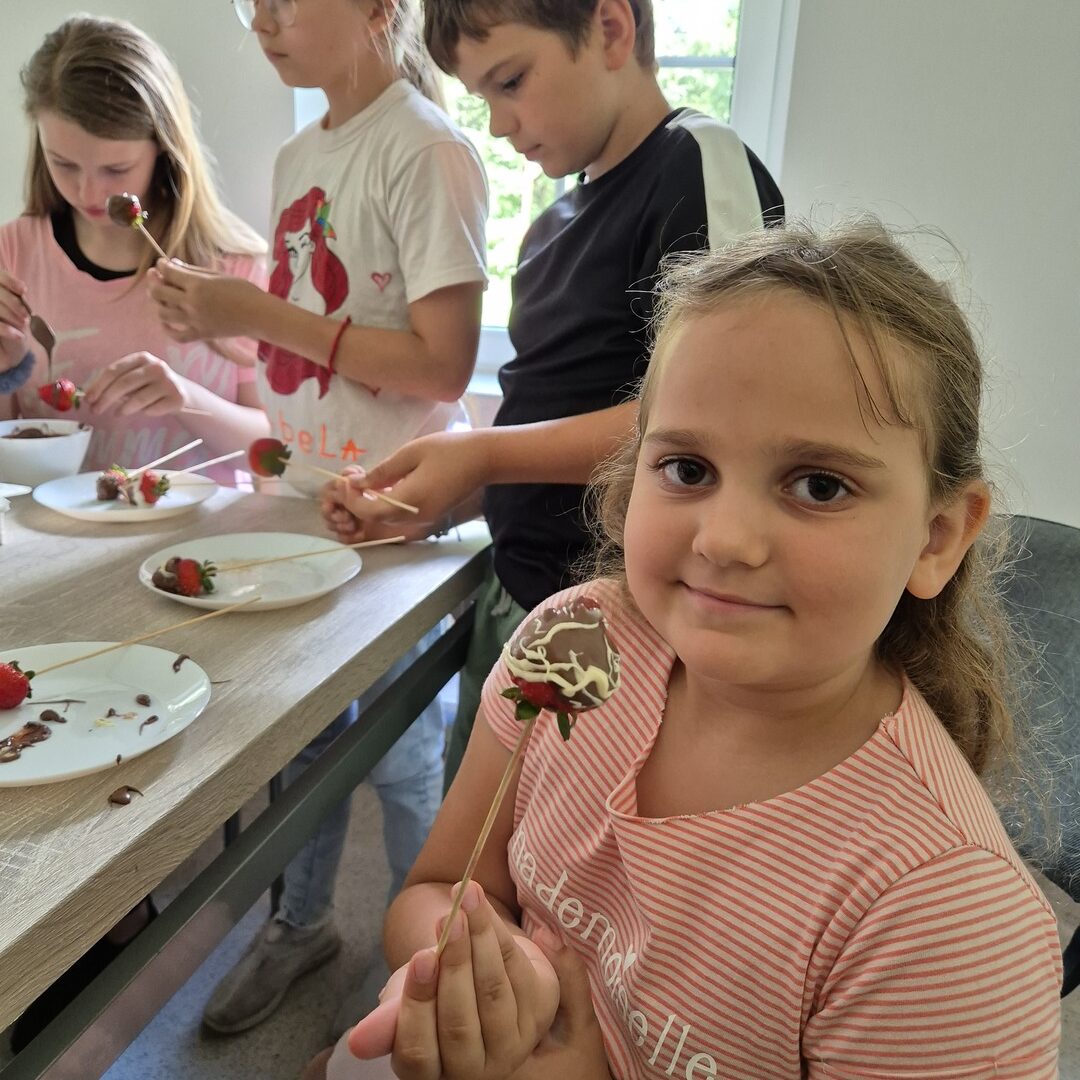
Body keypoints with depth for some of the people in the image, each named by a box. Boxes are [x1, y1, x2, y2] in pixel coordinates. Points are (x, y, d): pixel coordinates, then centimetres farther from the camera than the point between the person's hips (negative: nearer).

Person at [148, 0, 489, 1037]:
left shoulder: (426, 153, -13)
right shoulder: (297, 156, 11)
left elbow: (441, 365, -20)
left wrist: (261, 313, -18)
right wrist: (216, 320, 0)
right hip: (302, 489, 7)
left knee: (398, 754, 9)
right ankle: (303, 919, 44)